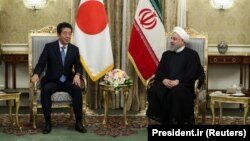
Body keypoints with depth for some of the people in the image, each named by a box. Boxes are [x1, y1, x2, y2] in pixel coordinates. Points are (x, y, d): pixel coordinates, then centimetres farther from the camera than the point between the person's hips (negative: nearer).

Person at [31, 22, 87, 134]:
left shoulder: (74, 49, 6)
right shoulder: (49, 47, -2)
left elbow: (78, 66, 2)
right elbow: (41, 64, -7)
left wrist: (77, 75, -23)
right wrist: (36, 74, -29)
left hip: (68, 81, 2)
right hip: (52, 81, -1)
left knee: (77, 89, -30)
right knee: (45, 89, -34)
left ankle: (78, 122, -21)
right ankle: (47, 122, -23)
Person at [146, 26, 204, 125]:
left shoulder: (192, 54, 9)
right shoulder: (166, 54, 24)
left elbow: (191, 73, -4)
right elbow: (159, 71, 14)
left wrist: (177, 81, -18)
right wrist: (164, 80, -9)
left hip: (183, 85, -4)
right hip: (166, 83, 4)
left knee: (176, 92, -38)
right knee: (154, 90, -29)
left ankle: (176, 121, -28)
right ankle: (161, 120, -22)